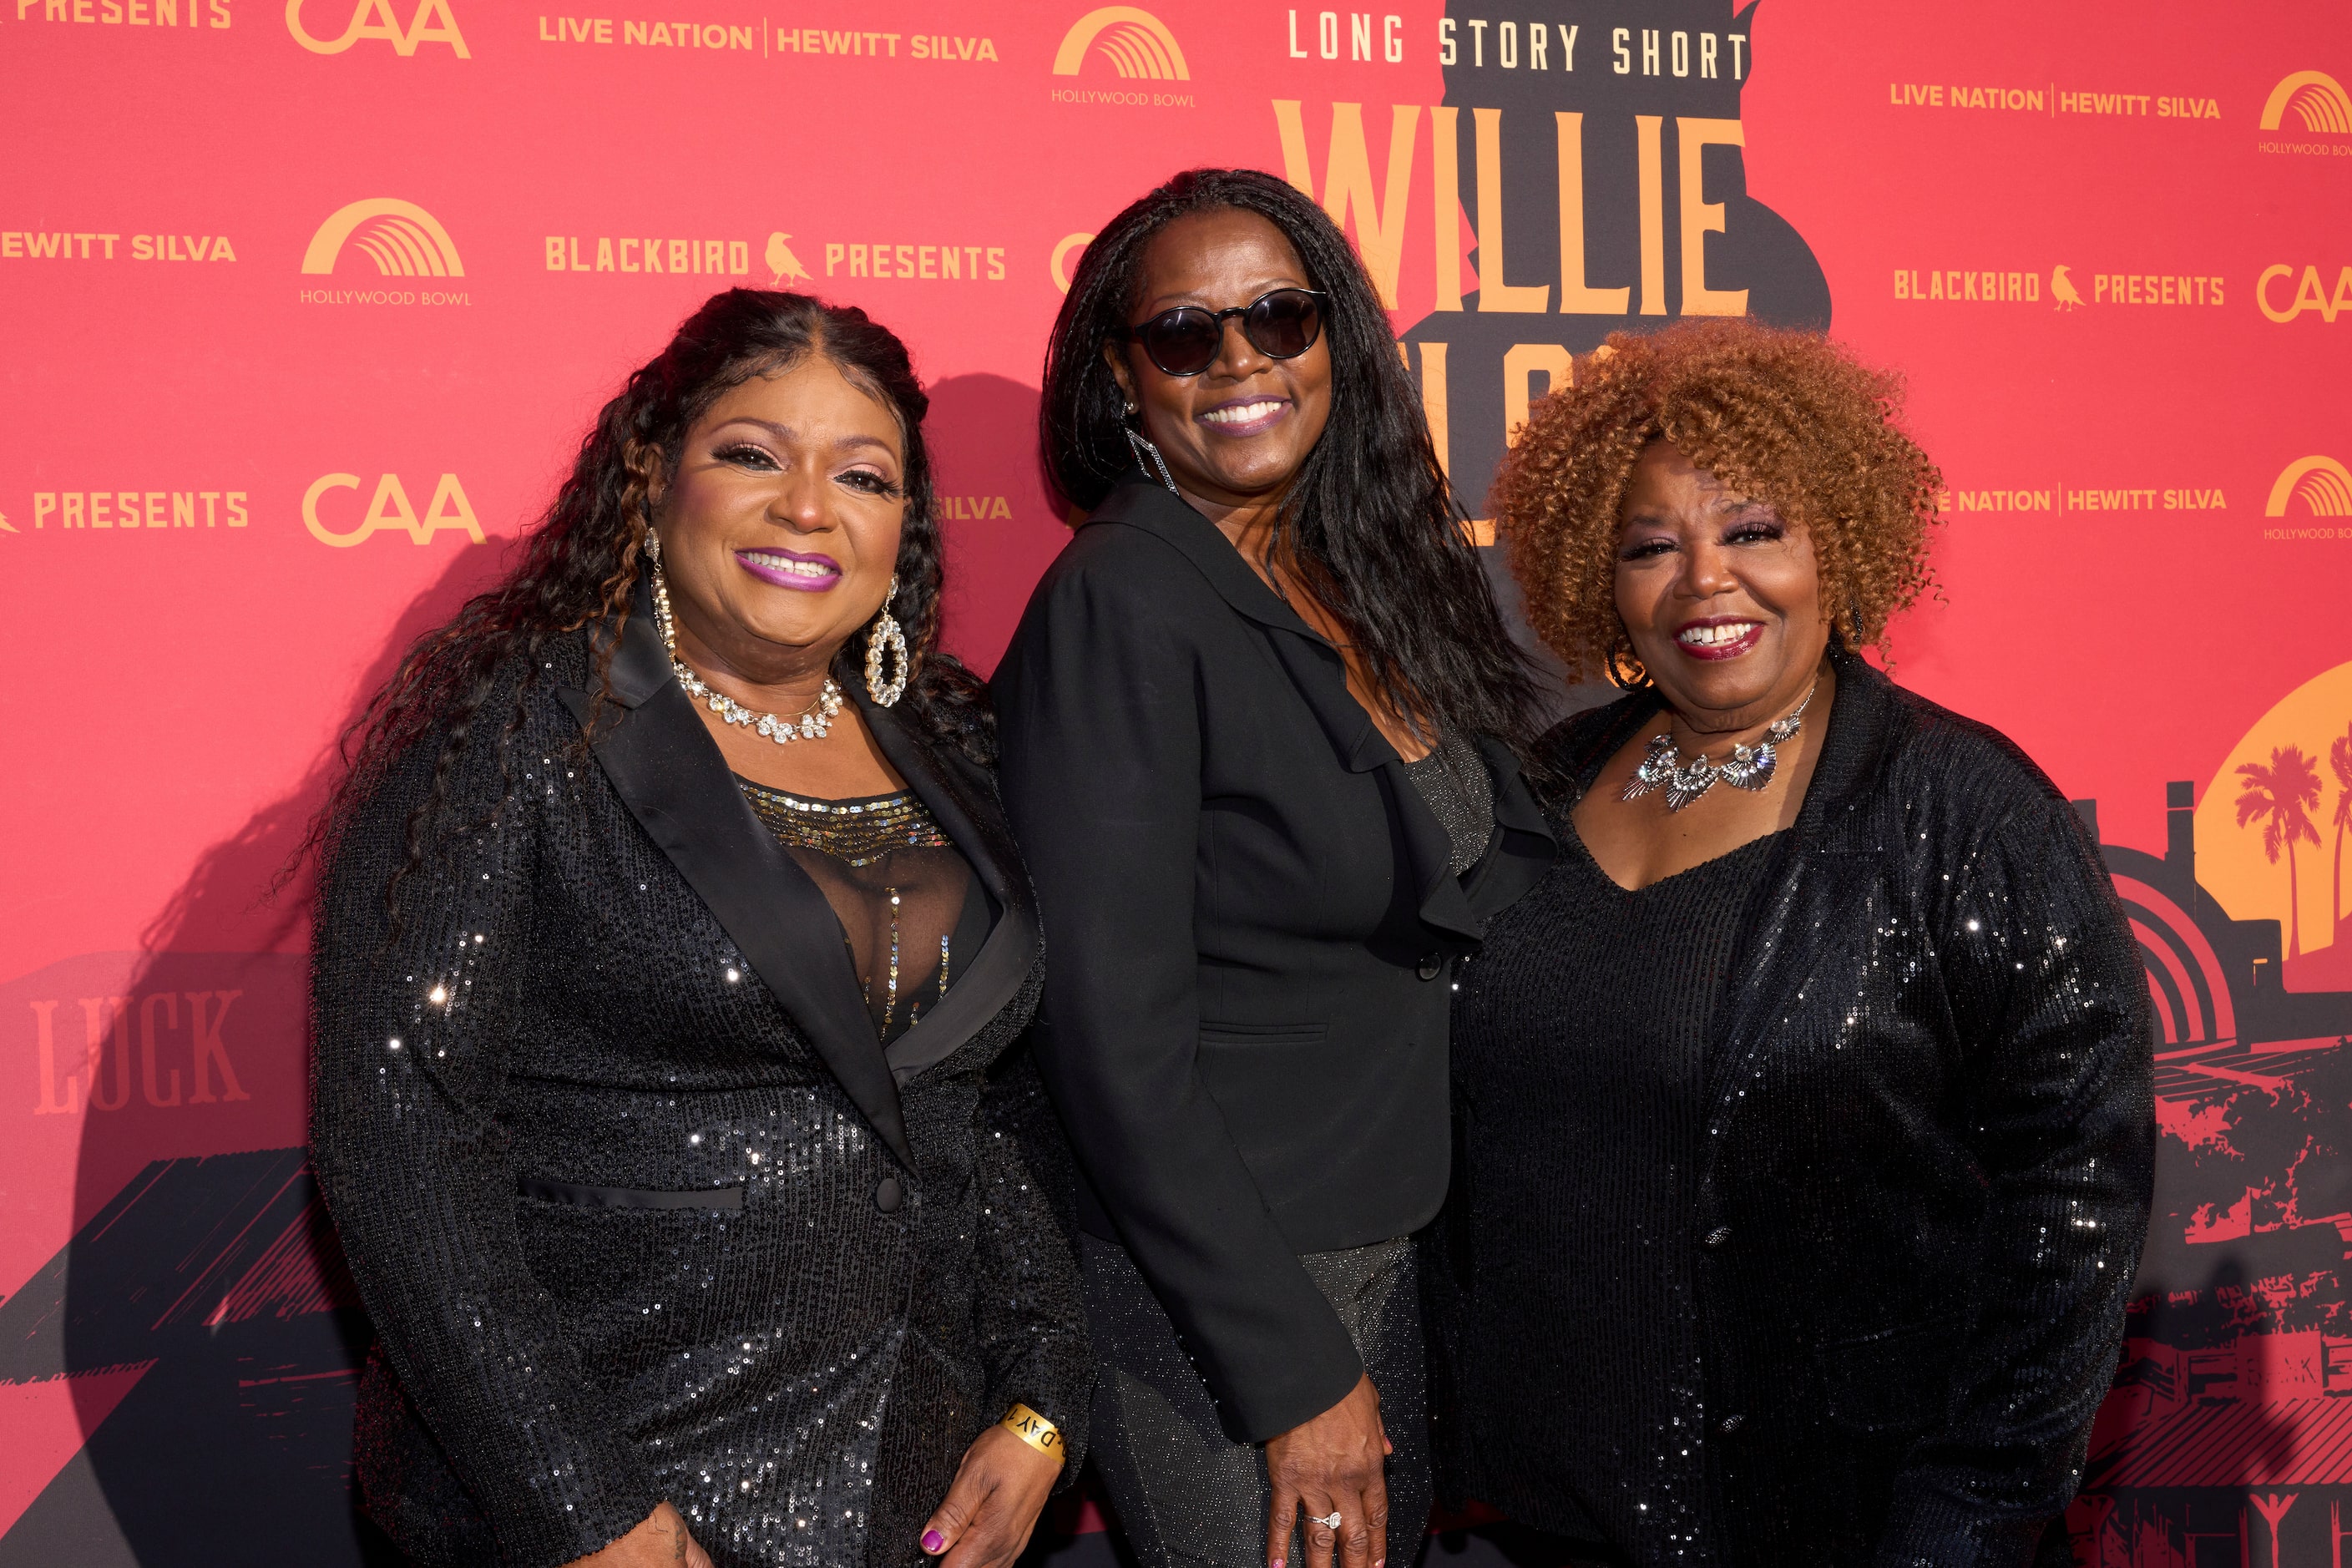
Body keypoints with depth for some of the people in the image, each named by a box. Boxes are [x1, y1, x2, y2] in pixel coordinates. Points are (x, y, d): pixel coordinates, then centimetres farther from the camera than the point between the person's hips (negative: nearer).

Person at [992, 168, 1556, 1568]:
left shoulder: (1363, 573, 4)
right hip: (1213, 1289, -7)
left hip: (1396, 1245, 7)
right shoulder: (1119, 610, -18)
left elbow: (1496, 875, 13)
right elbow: (1117, 1049, -20)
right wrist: (1294, 1375, -17)